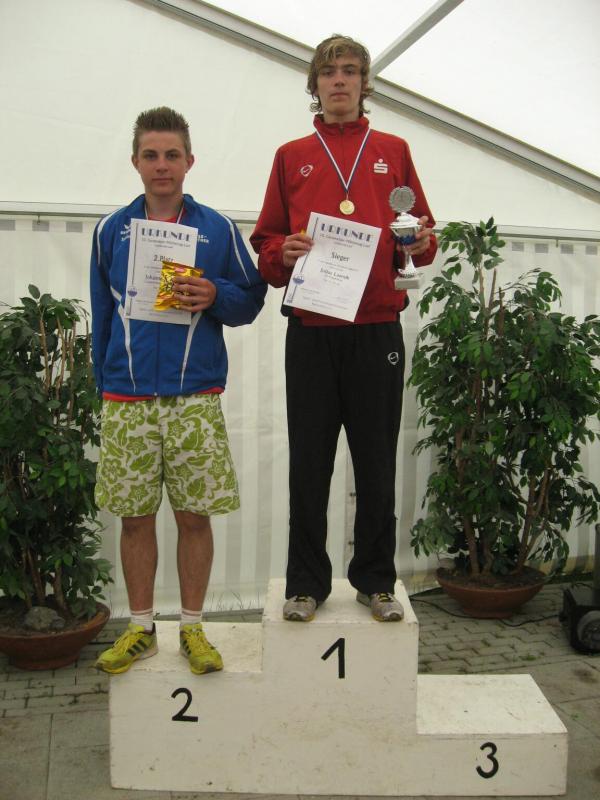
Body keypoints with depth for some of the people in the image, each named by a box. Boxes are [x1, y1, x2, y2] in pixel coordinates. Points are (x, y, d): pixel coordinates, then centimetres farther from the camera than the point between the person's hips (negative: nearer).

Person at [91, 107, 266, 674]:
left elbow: (250, 301, 8)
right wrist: (104, 382, 10)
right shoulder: (111, 230, 9)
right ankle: (140, 628, 23)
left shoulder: (217, 229, 5)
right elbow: (101, 314, 14)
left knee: (194, 515, 3)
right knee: (134, 517, 7)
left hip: (196, 398, -1)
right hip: (125, 398, 2)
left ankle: (193, 628, 19)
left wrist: (214, 296, -12)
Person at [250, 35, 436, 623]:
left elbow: (421, 233, 14)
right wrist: (284, 253, -10)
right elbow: (266, 242, 11)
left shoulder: (393, 151, 13)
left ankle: (376, 580, 21)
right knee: (309, 465, 5)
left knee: (377, 464, 6)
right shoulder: (292, 156, 13)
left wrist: (419, 243, -8)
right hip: (310, 332, 0)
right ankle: (306, 582, 19)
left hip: (378, 331, 0)